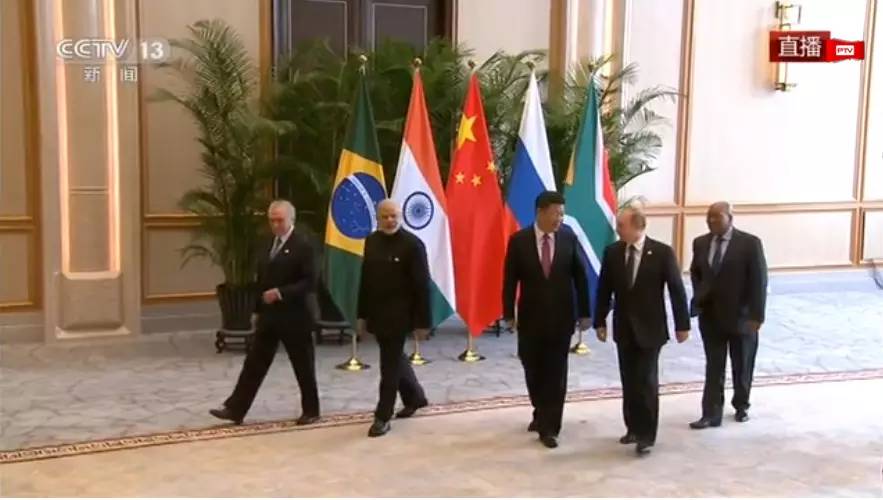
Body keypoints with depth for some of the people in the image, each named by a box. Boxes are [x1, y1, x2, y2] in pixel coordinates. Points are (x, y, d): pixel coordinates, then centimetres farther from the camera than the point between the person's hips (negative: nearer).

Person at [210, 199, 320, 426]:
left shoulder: (303, 246, -12)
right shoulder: (268, 245, 12)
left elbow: (310, 283, -17)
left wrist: (280, 293, -23)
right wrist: (259, 309, 14)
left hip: (294, 317, -6)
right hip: (268, 315, 7)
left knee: (303, 367, 6)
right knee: (254, 363, 6)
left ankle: (311, 411, 20)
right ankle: (235, 409, 8)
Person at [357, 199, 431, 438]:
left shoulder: (412, 244, -12)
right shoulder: (371, 241, 6)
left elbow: (422, 285, -12)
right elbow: (365, 279, 11)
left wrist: (422, 321, -14)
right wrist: (362, 314, 11)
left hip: (398, 315, -6)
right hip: (377, 313, 7)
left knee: (390, 365, -2)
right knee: (395, 359, 20)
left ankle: (383, 417, 7)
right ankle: (415, 397, 40)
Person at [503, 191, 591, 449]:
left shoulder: (569, 238, -4)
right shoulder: (519, 240, -6)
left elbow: (580, 277, 1)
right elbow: (510, 280, -2)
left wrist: (584, 312, 0)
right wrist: (509, 313, -4)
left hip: (561, 317, 0)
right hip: (531, 317, 1)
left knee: (556, 373, 1)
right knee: (534, 371, 12)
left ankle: (549, 427, 8)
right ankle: (542, 414, 34)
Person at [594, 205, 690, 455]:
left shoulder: (662, 252, -11)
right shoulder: (612, 252, -1)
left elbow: (677, 290, -7)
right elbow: (604, 290, 6)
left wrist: (682, 324, -6)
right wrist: (600, 321, 6)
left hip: (650, 328, -3)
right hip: (624, 328, 4)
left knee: (646, 382, -3)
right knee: (629, 382, 9)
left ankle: (647, 434, 6)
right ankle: (634, 428, 22)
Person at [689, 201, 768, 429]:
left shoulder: (750, 243, -11)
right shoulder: (700, 243, 3)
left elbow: (759, 281, -11)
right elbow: (695, 273, 18)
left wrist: (756, 315, -15)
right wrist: (700, 298, 4)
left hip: (740, 315, -3)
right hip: (710, 316, 3)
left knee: (742, 366, 13)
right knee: (713, 367, 2)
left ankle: (741, 406, 32)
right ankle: (711, 414, 3)